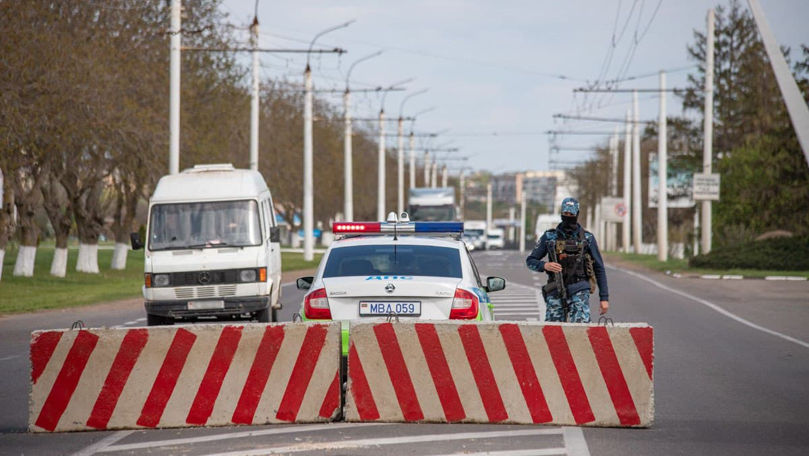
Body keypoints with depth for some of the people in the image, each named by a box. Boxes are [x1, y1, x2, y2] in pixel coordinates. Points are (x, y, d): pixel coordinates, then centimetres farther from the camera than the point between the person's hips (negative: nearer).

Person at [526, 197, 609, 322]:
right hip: (556, 293, 2)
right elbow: (530, 261, 11)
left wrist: (604, 298, 4)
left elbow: (599, 268, 9)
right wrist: (545, 265, -12)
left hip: (579, 292, -2)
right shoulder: (549, 237, 7)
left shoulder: (587, 238, 5)